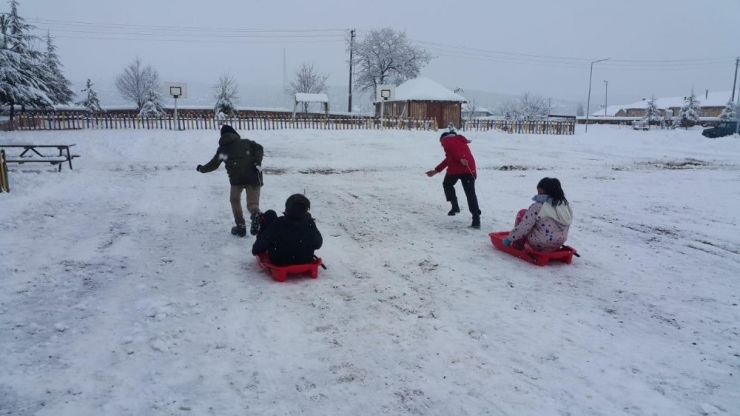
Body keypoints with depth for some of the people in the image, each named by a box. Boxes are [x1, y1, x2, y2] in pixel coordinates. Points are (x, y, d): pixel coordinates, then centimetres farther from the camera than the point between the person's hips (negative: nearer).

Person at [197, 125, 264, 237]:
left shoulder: (222, 149, 20)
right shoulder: (246, 142, 20)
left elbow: (213, 164, 27)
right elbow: (259, 148, 3)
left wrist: (202, 169, 45)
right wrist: (258, 163, -6)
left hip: (237, 177, -1)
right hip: (253, 176, 1)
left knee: (235, 200, 23)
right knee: (252, 202, 5)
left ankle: (240, 226, 18)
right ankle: (256, 214, -31)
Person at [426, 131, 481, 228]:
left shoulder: (446, 140, 16)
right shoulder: (460, 141, 37)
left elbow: (452, 148, -9)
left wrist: (460, 159, -22)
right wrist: (436, 171, 42)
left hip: (456, 167, -5)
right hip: (469, 168, 5)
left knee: (447, 184, 22)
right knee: (470, 193, 2)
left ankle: (455, 206, 6)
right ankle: (476, 220, -7)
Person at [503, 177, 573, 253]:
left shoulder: (538, 207, -19)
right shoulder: (566, 205, -1)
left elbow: (523, 228, -16)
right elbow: (565, 228, 11)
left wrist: (509, 238, -1)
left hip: (539, 246, -6)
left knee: (522, 213, 9)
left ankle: (517, 245, 14)